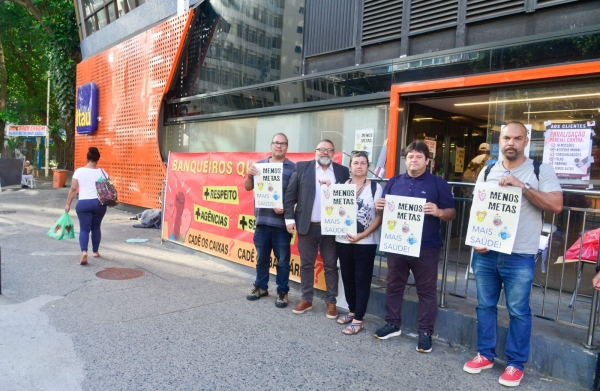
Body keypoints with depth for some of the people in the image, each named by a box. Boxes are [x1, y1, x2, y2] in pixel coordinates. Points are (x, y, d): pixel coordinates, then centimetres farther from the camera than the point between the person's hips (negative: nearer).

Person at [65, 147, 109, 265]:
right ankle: (95, 252, 27)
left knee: (84, 229, 2)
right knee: (96, 227, 18)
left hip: (83, 204, -1)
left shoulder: (79, 171, -2)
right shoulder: (102, 172, -1)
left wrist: (68, 204, 6)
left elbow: (73, 189, -1)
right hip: (99, 203, 1)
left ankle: (84, 252, -19)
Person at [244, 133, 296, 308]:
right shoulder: (259, 165, 10)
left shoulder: (293, 167, -2)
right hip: (262, 219, 4)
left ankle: (282, 292, 17)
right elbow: (248, 187, 11)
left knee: (282, 259, 5)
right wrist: (249, 175, -9)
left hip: (282, 221, -3)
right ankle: (261, 287, 30)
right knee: (261, 257, 15)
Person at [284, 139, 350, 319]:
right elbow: (290, 194, 1)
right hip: (307, 226, 0)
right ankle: (306, 299, 25)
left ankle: (331, 302, 21)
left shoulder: (342, 171, 5)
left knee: (331, 266, 8)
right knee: (306, 264, 10)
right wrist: (289, 218, -5)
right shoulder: (302, 168, 2)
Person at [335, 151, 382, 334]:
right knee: (347, 278, 13)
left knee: (362, 281, 3)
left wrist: (363, 235, -16)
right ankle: (352, 311, 30)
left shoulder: (375, 187, -3)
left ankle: (358, 320, 11)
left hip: (366, 242, -4)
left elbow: (380, 216, -6)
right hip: (343, 240, 4)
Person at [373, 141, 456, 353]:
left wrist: (439, 212, -23)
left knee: (426, 290, 5)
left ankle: (425, 332, 17)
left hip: (426, 247, -3)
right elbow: (384, 209, 14)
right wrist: (379, 207, -10)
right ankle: (393, 324, 28)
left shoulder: (438, 183, 0)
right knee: (394, 285, 13)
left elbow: (452, 213, -2)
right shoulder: (394, 182, 10)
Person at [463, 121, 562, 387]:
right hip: (485, 254, 4)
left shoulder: (541, 171, -1)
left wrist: (523, 186, -20)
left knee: (518, 311, 5)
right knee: (485, 305, 12)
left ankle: (515, 363, 21)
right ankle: (485, 355, 27)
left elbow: (556, 206, -12)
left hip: (519, 257, -3)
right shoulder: (487, 172, 9)